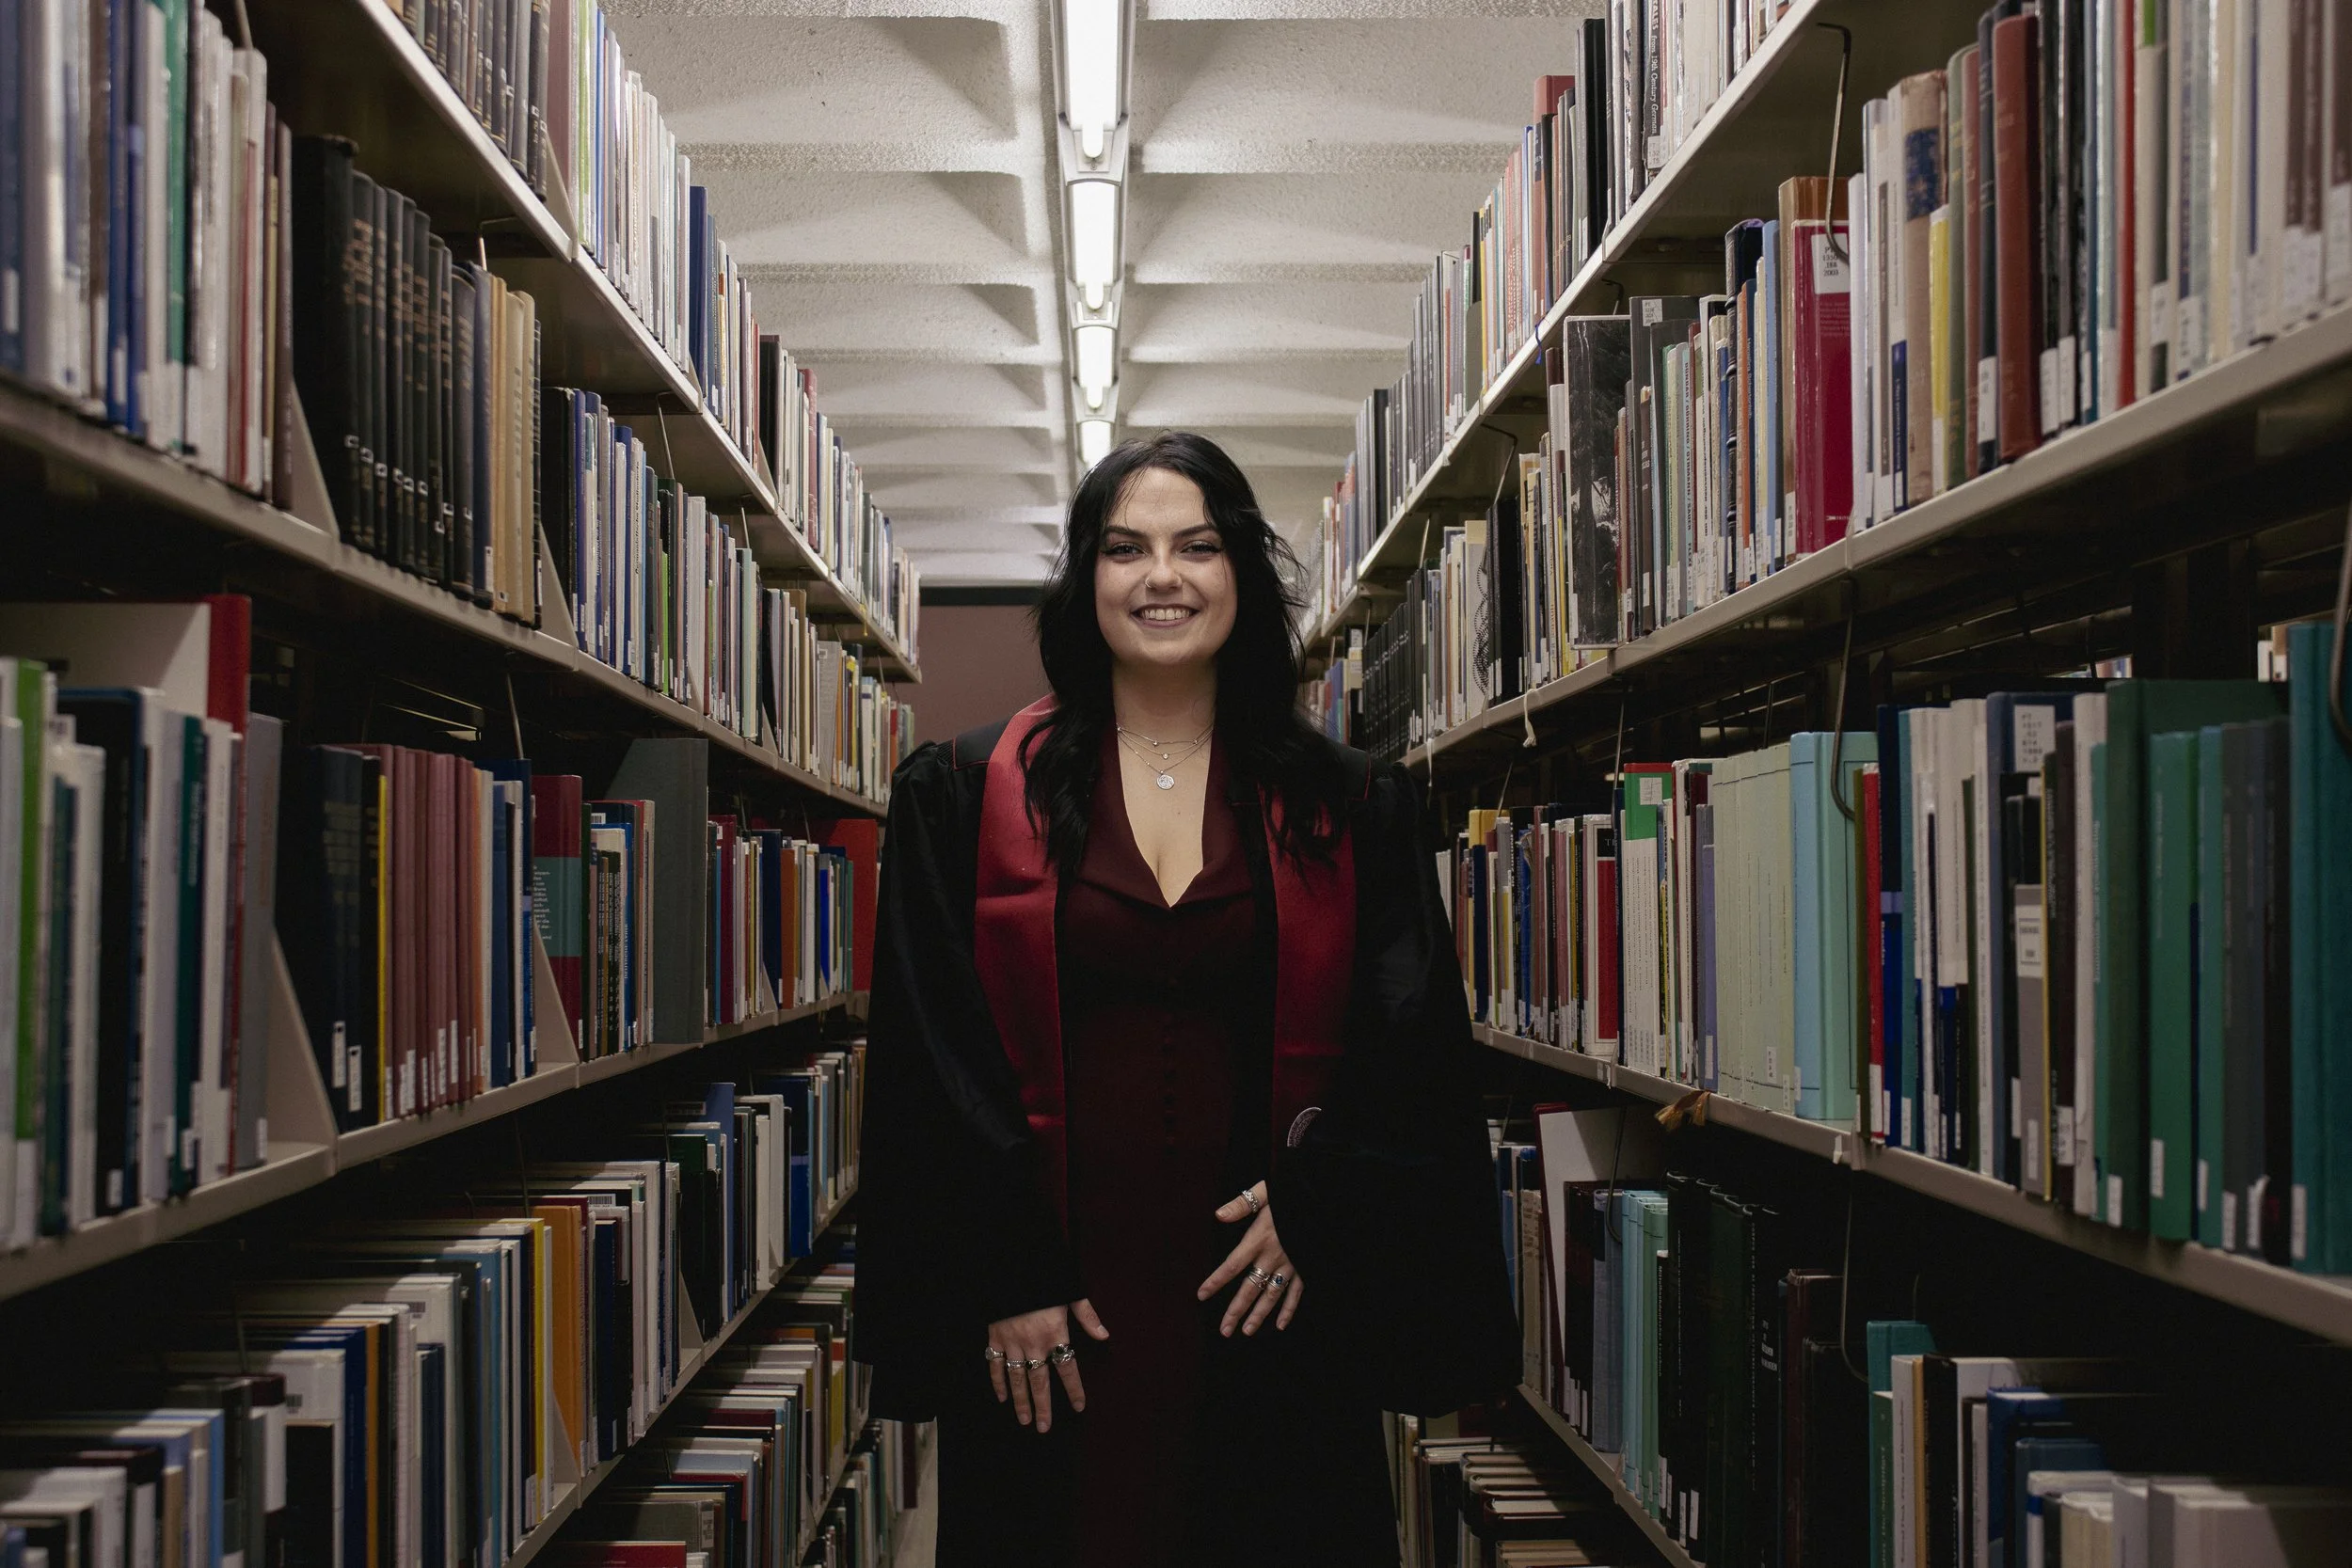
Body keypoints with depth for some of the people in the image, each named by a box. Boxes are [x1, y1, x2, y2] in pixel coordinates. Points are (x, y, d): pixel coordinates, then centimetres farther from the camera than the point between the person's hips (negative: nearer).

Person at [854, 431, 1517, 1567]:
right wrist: (997, 1282, -7)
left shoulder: (1349, 810, 8)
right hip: (1043, 1323, -1)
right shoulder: (961, 797, 5)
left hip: (1267, 1299, 1)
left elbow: (1412, 1048, 5)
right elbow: (930, 1058, 0)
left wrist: (1315, 1206, -9)